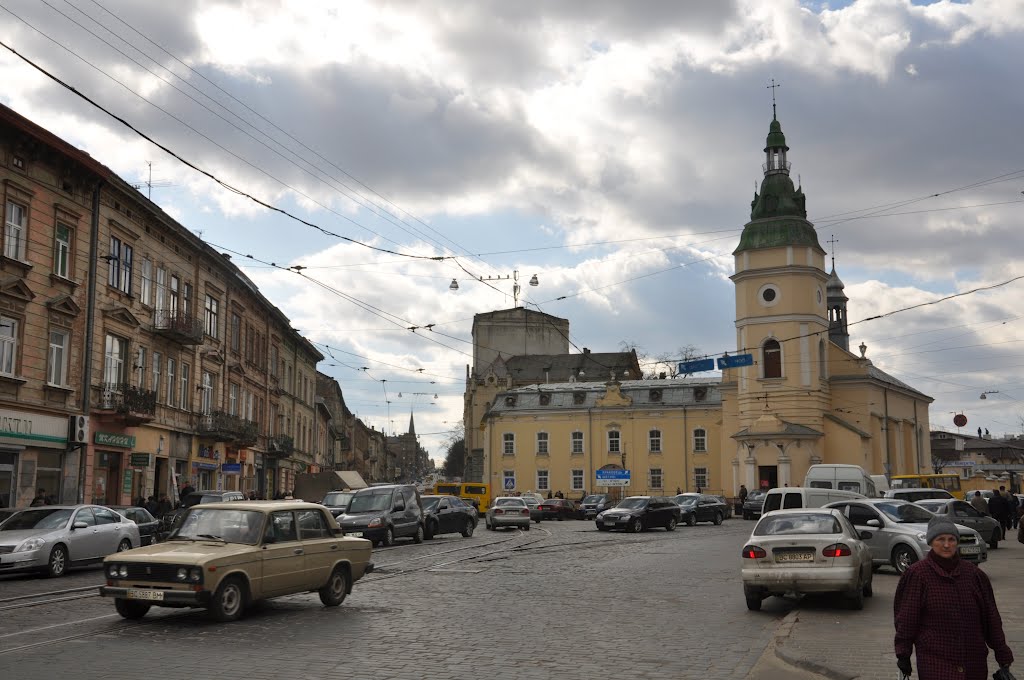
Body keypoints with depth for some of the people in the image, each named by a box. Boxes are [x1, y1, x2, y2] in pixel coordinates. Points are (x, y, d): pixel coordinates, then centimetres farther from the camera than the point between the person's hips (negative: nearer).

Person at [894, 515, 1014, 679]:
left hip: (973, 659, 4)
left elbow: (991, 617, 11)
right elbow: (906, 618, -2)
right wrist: (903, 654, -5)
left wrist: (1002, 654, 9)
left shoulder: (973, 574, 6)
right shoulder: (917, 574, -4)